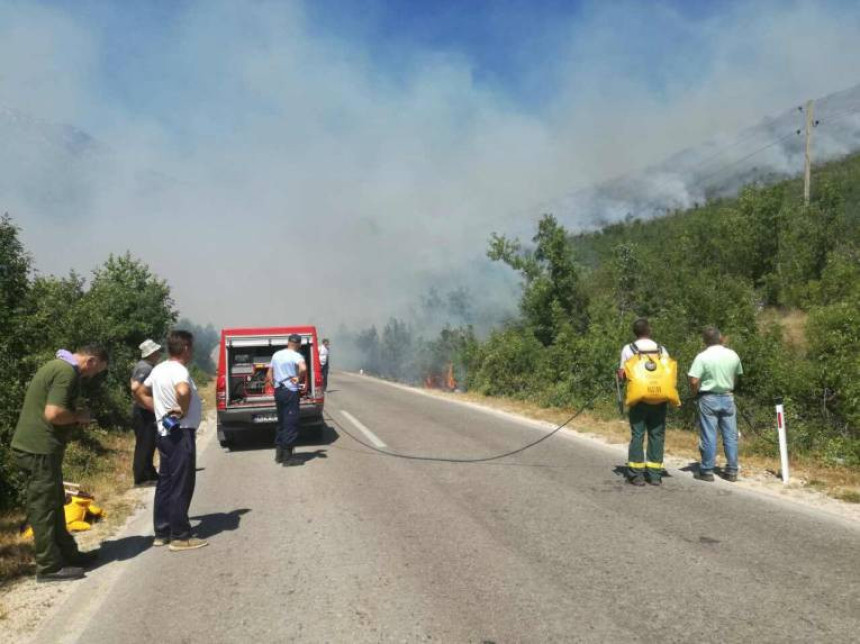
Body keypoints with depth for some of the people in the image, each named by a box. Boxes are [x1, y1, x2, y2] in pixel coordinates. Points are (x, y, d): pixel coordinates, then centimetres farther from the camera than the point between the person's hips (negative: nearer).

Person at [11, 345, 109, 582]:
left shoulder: (58, 366, 15)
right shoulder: (67, 372, -18)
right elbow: (53, 413, -26)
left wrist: (75, 416, 9)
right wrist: (78, 416, -8)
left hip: (33, 446, 10)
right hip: (39, 449, -10)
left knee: (54, 505, 17)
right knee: (44, 508, -1)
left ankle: (67, 553, 28)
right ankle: (50, 567, 9)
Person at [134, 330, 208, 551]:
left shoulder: (158, 369, 10)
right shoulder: (179, 370, -19)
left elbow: (140, 393, 22)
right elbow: (183, 391, -41)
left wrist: (160, 409, 14)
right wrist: (184, 410, -24)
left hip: (165, 433, 9)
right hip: (181, 434, -9)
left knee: (165, 484, 15)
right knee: (181, 486, -2)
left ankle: (162, 533, 23)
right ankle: (180, 537, 5)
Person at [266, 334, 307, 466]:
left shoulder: (276, 355, 10)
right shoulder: (296, 356, -12)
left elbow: (269, 374, 16)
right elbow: (303, 368, -33)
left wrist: (275, 386, 18)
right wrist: (300, 380, -16)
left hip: (278, 391, 7)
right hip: (291, 392, -7)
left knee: (281, 422, 17)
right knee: (291, 424, -1)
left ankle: (279, 453, 22)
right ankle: (287, 456, 2)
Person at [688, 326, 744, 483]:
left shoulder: (703, 357, -13)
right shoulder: (733, 355, 2)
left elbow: (694, 381, -17)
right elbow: (736, 377, 12)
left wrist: (696, 394, 0)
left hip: (708, 398, -4)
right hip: (727, 397, 4)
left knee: (708, 436, 1)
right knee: (731, 435, 9)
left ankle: (707, 471, 7)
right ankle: (732, 471, 15)